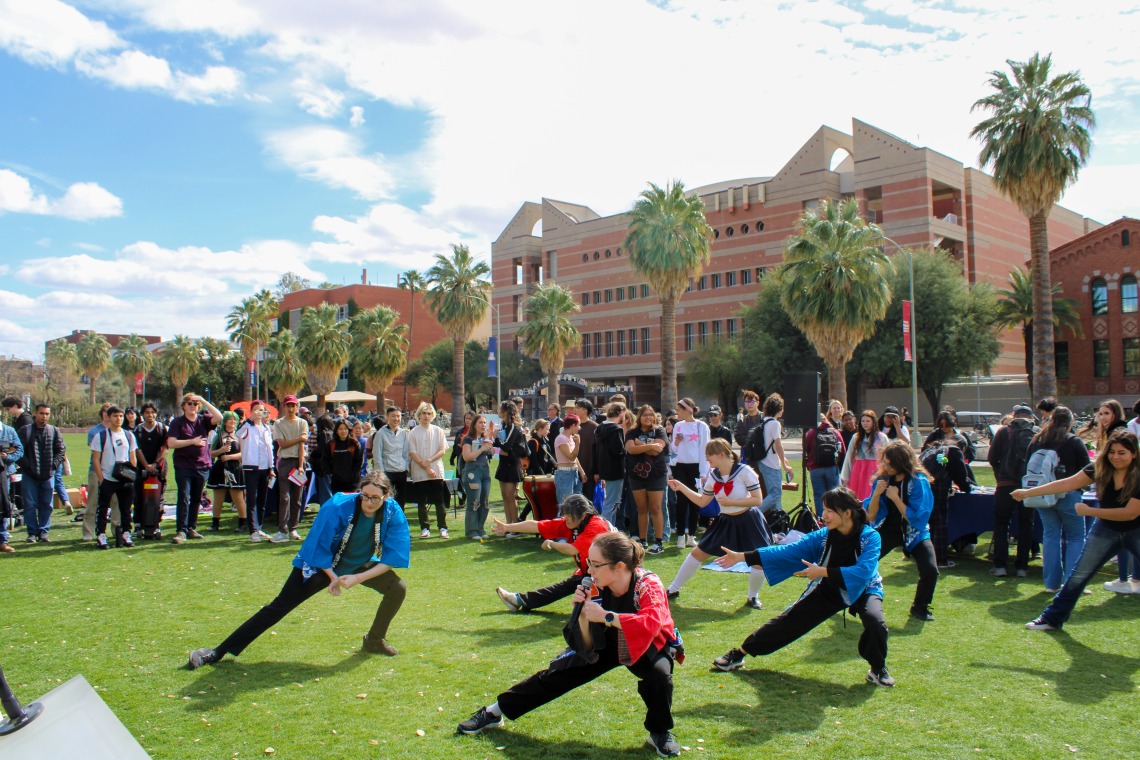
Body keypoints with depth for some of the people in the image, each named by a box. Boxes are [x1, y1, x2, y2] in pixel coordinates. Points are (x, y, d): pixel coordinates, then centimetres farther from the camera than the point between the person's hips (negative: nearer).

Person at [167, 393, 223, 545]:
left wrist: (204, 401, -13)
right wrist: (192, 441, -17)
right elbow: (171, 443, -9)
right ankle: (181, 531, -9)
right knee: (184, 498, -9)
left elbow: (219, 417, -14)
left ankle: (192, 528, 20)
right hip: (183, 465, -3)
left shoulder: (203, 420, 6)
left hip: (202, 465, 3)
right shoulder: (177, 422, 1)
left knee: (196, 499, 10)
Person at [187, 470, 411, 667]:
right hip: (321, 565, -3)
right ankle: (219, 652, 2)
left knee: (398, 588, -13)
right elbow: (318, 548, -22)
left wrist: (358, 578, -27)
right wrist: (334, 578, -22)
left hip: (360, 565, 3)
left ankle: (375, 641, 9)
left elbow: (394, 554, -20)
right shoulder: (338, 507, -32)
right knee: (279, 607, -5)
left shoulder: (393, 512, -23)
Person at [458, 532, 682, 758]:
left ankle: (660, 733, -5)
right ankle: (494, 712, 16)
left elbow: (653, 623, -53)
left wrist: (606, 616, -49)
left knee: (659, 673, -34)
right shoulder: (596, 588, -20)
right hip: (608, 645, 4)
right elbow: (587, 647, -16)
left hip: (647, 647, -3)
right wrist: (583, 613, -34)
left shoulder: (647, 585, -31)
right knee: (557, 674, -1)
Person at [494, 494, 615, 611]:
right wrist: (506, 527, -8)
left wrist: (551, 544, -14)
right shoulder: (570, 523, -3)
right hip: (588, 571, 7)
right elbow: (536, 526, -5)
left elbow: (573, 550, -32)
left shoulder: (595, 526, -25)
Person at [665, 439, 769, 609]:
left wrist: (730, 502, -25)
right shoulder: (713, 475, -2)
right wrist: (680, 487, 0)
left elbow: (758, 499, -20)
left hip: (748, 521, -4)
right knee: (697, 553, 3)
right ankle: (673, 590, 15)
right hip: (726, 522, 5)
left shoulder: (744, 471, -19)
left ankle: (753, 597, 14)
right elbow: (702, 501, 7)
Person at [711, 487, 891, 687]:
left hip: (862, 589, -3)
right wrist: (743, 556, -19)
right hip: (829, 589, 3)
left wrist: (823, 572, -38)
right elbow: (788, 551, -14)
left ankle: (878, 669, -2)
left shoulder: (870, 537, -24)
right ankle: (739, 654, 11)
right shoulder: (822, 536, -14)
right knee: (789, 620, -2)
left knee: (875, 621, -32)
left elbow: (863, 571, -36)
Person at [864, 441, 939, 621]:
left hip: (914, 533, -2)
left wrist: (895, 498, -27)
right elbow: (871, 516, -7)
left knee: (930, 570, -21)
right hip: (887, 530, 2)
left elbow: (916, 518, -21)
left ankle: (920, 607, 6)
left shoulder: (919, 481, -17)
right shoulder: (882, 478, -8)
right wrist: (876, 494, -23)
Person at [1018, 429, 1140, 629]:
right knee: (1078, 575, 6)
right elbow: (1067, 483, -12)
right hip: (1107, 530, 3)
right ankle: (1052, 619, 15)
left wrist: (1089, 511, -20)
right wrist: (1028, 492, -16)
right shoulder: (1100, 468, -11)